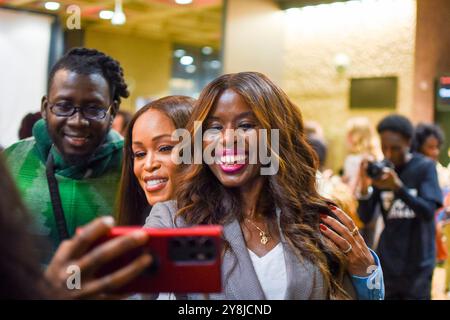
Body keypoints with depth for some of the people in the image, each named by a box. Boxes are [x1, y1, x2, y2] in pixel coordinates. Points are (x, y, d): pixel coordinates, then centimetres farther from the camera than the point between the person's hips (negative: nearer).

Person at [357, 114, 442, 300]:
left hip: (418, 265, -2)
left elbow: (429, 212, -18)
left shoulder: (424, 167, -7)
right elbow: (365, 218, -3)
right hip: (387, 263, 3)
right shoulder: (379, 171, 0)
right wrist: (365, 187, -22)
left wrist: (398, 187, -32)